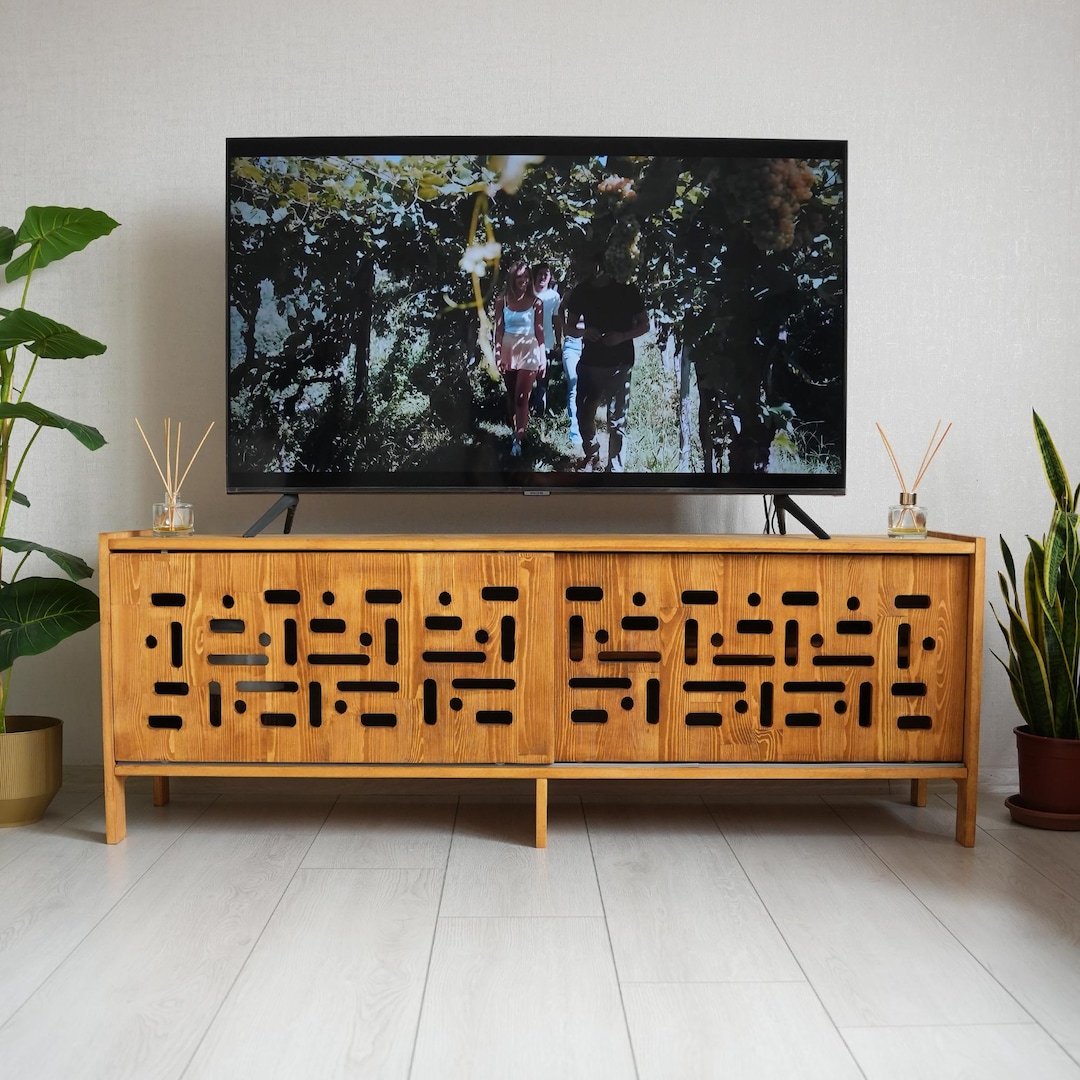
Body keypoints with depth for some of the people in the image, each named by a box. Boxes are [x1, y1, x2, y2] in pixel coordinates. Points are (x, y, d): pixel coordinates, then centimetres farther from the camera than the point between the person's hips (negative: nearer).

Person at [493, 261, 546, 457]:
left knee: (521, 398, -7)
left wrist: (543, 357, -3)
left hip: (529, 352, -2)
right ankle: (514, 432, 24)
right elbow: (498, 330, -1)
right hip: (508, 352, 2)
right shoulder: (502, 301, 0)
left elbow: (539, 331, 0)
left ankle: (517, 440, -7)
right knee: (511, 397, 12)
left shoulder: (536, 302, -3)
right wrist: (498, 354, -8)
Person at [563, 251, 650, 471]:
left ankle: (614, 467, 6)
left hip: (619, 364, -3)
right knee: (583, 413, 8)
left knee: (616, 420, -2)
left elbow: (644, 325, 3)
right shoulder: (581, 292, 7)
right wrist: (583, 332, -11)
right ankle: (591, 457, 32)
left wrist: (622, 336, -16)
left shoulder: (626, 291, -1)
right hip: (590, 361, 3)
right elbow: (568, 328, 12)